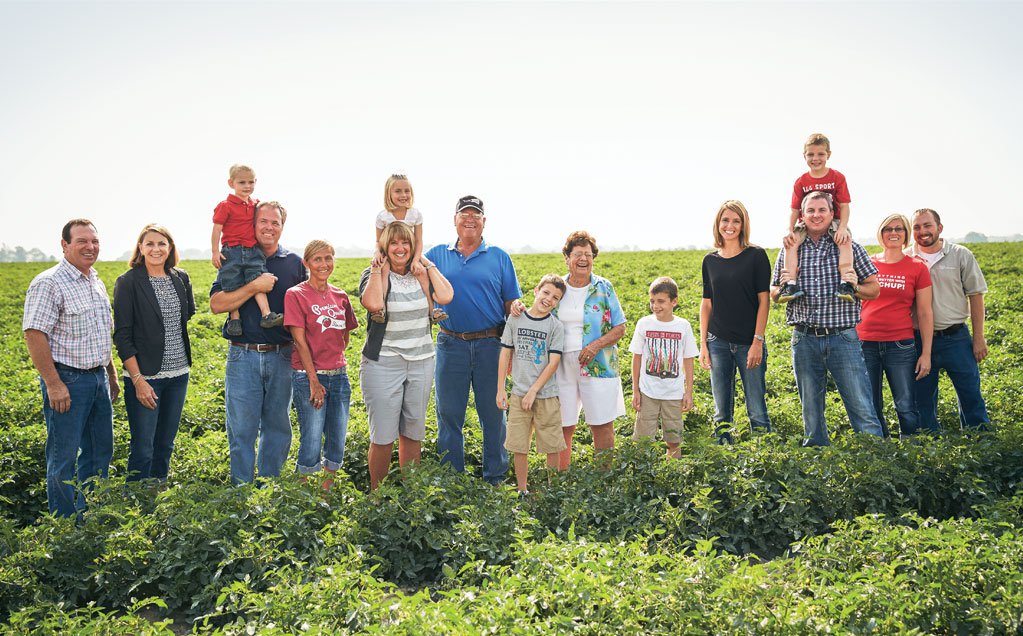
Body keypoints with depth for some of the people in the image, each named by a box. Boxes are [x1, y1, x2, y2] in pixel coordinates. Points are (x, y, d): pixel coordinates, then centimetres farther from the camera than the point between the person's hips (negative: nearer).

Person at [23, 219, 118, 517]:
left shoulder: (97, 282, 13)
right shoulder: (48, 284, -14)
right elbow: (34, 335, -19)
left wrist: (111, 375, 21)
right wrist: (53, 384, -22)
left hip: (98, 378, 8)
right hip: (67, 380, -8)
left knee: (101, 451, 15)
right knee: (64, 457, 1)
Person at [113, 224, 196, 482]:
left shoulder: (181, 279, 7)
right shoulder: (128, 282, -8)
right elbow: (122, 336, -11)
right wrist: (138, 380, -16)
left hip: (178, 373, 5)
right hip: (145, 376, -5)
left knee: (165, 445, 14)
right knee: (143, 449, -2)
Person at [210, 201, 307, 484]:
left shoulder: (294, 263, 8)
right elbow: (216, 304, -7)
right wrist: (254, 286, -16)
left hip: (282, 357, 2)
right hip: (243, 356, -2)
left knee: (277, 427, 10)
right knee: (241, 429, 2)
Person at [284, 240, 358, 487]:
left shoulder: (340, 296, 10)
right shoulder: (296, 295, -6)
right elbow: (300, 340, -10)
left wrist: (337, 361, 5)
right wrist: (314, 381, -13)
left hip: (339, 375, 6)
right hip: (308, 376, -5)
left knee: (337, 444, 9)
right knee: (312, 446, -3)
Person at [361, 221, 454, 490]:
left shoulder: (422, 273, 7)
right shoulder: (374, 274, -4)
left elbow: (445, 296, -12)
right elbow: (373, 304, -26)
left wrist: (428, 265, -5)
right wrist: (377, 268, -17)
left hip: (421, 363, 4)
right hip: (383, 364, -4)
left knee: (413, 434, 11)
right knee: (383, 437, -2)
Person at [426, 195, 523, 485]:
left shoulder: (499, 257, 7)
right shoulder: (436, 255, 9)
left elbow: (511, 301, 8)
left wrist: (516, 307, -16)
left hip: (490, 345, -1)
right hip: (451, 344, 1)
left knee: (493, 414, 6)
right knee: (449, 414, 7)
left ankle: (495, 479, 18)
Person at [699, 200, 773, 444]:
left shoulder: (756, 255, -3)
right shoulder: (710, 261, 8)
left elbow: (764, 300, -5)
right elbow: (707, 303, 11)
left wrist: (758, 341, -12)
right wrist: (703, 344, 5)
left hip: (749, 342, -3)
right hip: (718, 343, 3)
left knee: (757, 411, 0)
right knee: (722, 412, 9)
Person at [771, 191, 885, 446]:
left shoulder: (849, 247, 5)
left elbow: (874, 290, 9)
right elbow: (774, 296, 16)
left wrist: (855, 286, -12)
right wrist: (784, 286, -6)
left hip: (843, 338, -2)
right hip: (804, 339, 2)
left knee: (862, 410, -5)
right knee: (811, 413, 10)